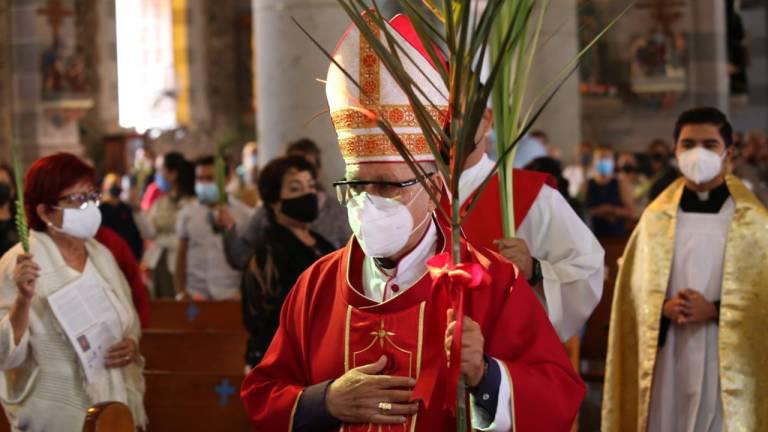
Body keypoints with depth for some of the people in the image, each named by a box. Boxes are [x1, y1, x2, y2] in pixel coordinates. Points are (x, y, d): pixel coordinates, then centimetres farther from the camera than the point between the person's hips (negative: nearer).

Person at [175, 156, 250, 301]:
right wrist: (180, 292, 5)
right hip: (194, 294, 1)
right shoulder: (187, 213, 8)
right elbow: (181, 255, 11)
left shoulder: (240, 212, 2)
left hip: (229, 294, -1)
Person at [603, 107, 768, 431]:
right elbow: (637, 287, 9)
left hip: (728, 355, -2)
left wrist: (713, 310, -17)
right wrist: (664, 308, -12)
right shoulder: (657, 216, 8)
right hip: (668, 354, 2)